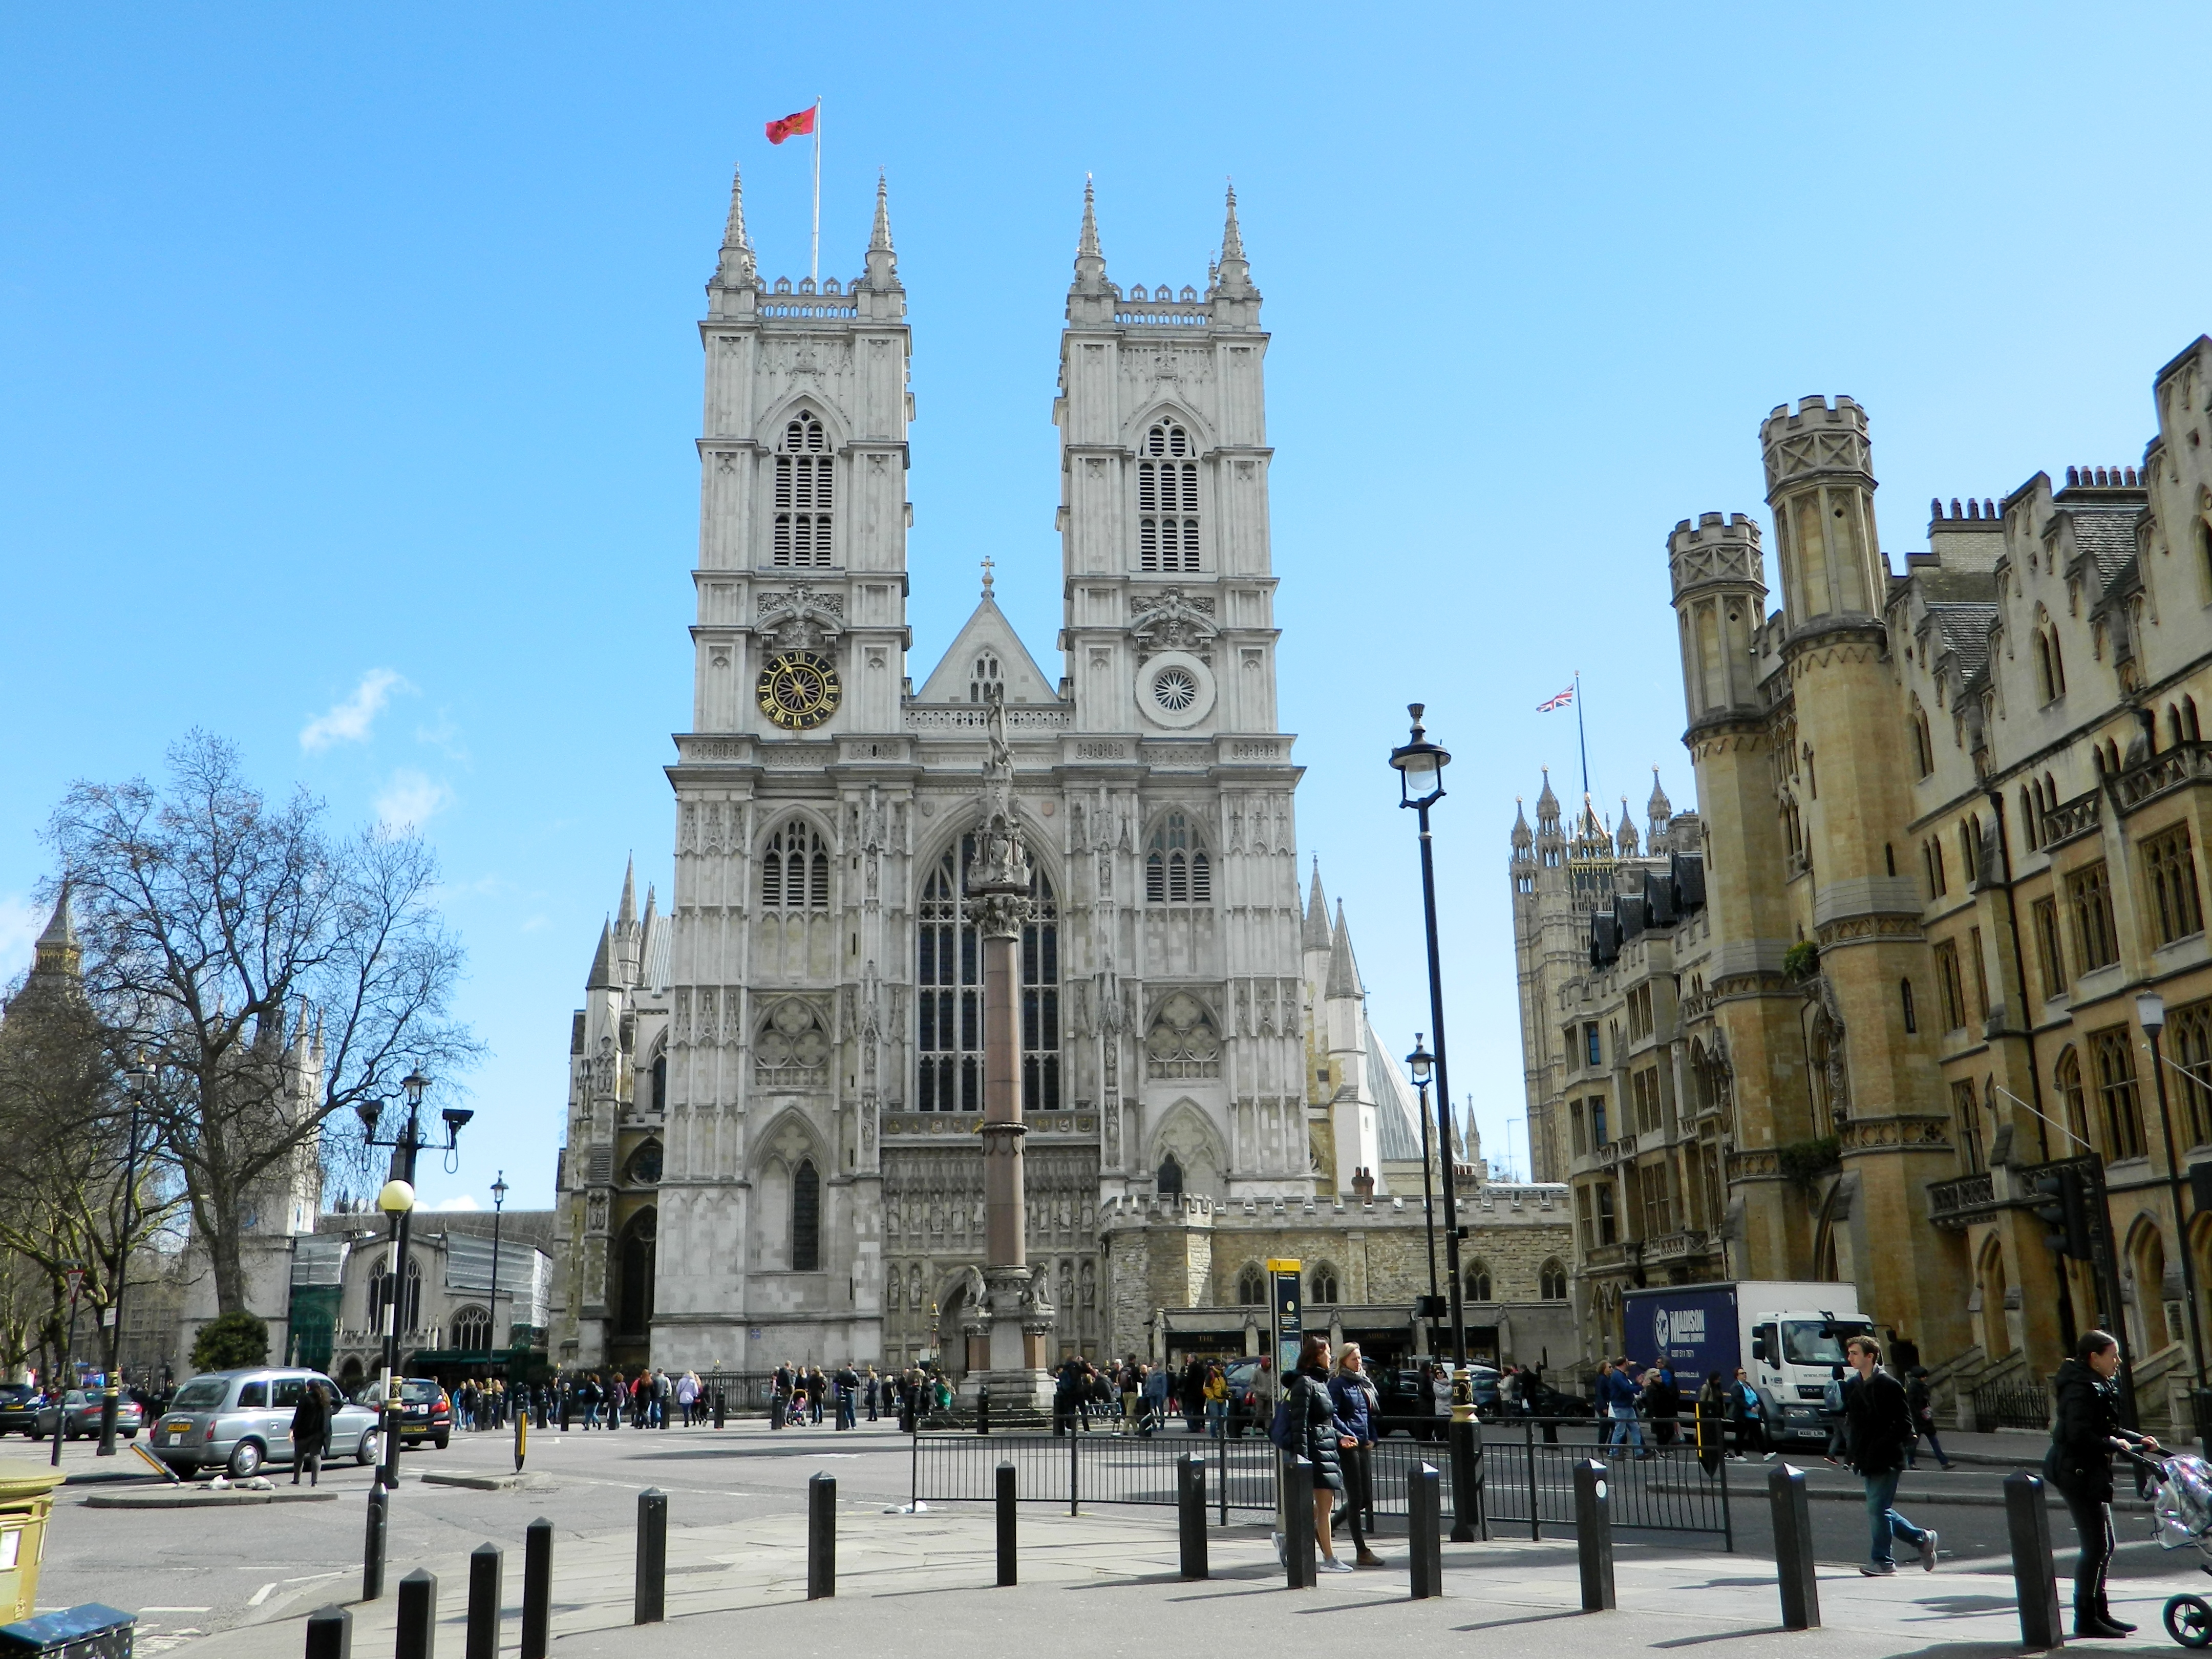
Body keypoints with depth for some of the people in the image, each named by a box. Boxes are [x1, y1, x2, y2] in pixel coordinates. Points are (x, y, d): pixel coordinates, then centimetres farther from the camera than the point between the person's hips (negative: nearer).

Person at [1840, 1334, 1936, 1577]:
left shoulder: (1889, 1386, -10)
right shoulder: (1851, 1386, 11)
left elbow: (1904, 1425, -12)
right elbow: (1849, 1420, 20)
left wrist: (1879, 1447, -18)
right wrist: (1852, 1449, 6)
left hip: (1886, 1461, -8)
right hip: (1866, 1462, 8)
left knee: (1877, 1509, -8)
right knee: (1880, 1511, 11)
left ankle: (1882, 1561, 2)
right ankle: (1922, 1539, 28)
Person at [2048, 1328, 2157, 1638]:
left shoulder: (2100, 1387, 15)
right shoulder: (2082, 1389, -18)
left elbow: (2106, 1429, 19)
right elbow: (2080, 1435, -27)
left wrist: (2139, 1441, 8)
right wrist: (2114, 1444, -20)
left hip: (2090, 1473, 10)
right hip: (2077, 1472, -10)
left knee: (2104, 1545, 14)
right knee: (2096, 1546, -7)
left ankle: (2100, 1612, 23)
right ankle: (2086, 1618, 0)